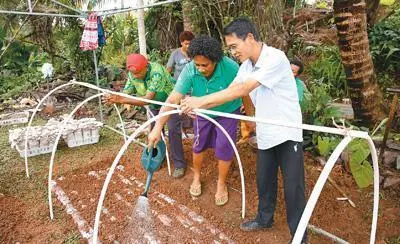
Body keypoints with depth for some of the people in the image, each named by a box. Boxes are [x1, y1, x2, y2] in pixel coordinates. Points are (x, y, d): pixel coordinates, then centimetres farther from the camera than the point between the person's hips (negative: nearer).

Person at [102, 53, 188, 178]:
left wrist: (121, 100, -53)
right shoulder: (132, 74, -19)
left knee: (173, 130, -10)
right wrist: (115, 98, -40)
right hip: (154, 104, 6)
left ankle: (179, 164, 1)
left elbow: (147, 99, -46)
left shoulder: (156, 73, -40)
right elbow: (126, 92, -17)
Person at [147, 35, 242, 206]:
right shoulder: (190, 70, -31)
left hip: (228, 113, -2)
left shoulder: (231, 67, -34)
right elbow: (173, 99, -36)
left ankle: (221, 184, 28)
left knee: (224, 149, 2)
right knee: (199, 146, 14)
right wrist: (158, 127, -44)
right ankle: (196, 177, 42)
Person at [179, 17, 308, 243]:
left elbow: (241, 90, -30)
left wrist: (202, 100, -29)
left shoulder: (275, 58, -23)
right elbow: (230, 91, 0)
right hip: (266, 134, 7)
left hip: (287, 133, -7)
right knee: (264, 181, 18)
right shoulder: (246, 66, 3)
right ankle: (265, 218, 40)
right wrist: (199, 107, -12)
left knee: (293, 187, 2)